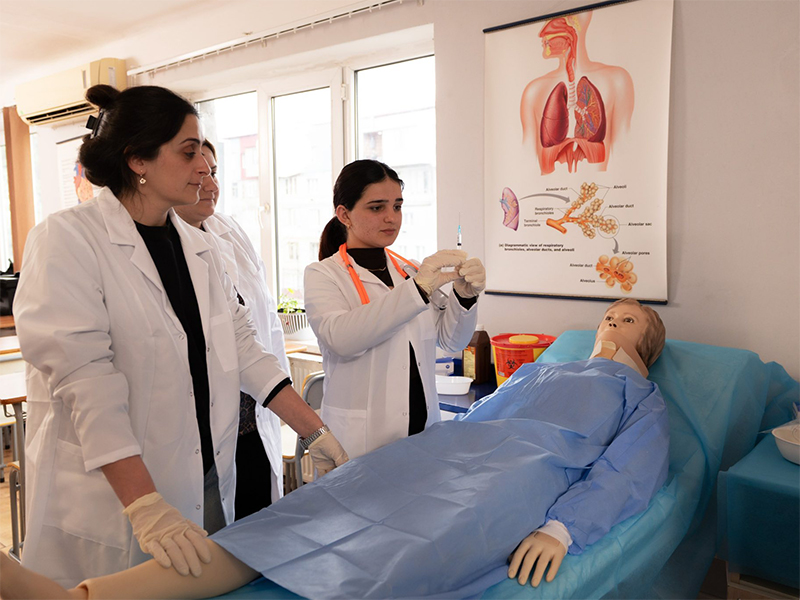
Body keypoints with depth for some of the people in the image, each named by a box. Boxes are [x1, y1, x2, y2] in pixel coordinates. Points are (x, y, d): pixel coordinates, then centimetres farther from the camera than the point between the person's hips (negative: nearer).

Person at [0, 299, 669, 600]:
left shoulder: (644, 400, 22)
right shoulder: (537, 370, 37)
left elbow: (629, 473, 4)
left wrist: (561, 528, -15)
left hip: (532, 469, -5)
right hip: (463, 447, 5)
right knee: (313, 514, -19)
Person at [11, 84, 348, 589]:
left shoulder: (199, 248, 9)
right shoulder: (66, 240, -10)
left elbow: (242, 347, 7)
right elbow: (83, 376, -20)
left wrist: (319, 433, 1)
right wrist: (146, 506, -27)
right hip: (111, 505, -5)